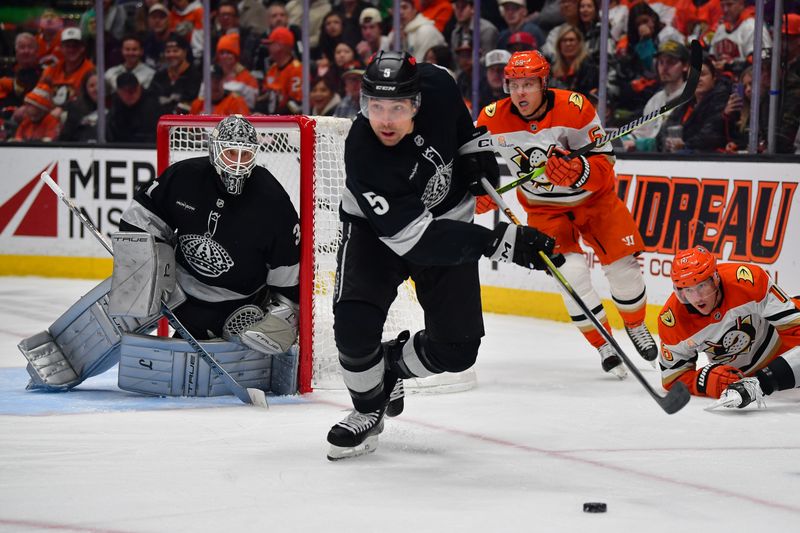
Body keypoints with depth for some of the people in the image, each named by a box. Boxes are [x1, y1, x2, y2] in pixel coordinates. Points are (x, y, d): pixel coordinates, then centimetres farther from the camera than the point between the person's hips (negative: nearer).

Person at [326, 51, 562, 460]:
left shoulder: (437, 87, -25)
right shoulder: (363, 156, -35)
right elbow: (415, 239, -36)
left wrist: (478, 152, -7)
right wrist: (499, 243, -42)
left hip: (448, 219, 4)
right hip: (377, 229, -4)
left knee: (457, 350, -3)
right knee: (354, 323, -26)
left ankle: (391, 363, 28)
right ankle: (368, 411, 2)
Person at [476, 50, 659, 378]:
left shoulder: (575, 108, -25)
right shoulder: (494, 119, -18)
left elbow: (603, 164, -25)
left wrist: (577, 171, -45)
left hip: (592, 197, 0)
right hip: (544, 207, 0)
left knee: (623, 264, -2)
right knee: (571, 271, -19)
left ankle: (635, 325, 28)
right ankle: (603, 344, -1)